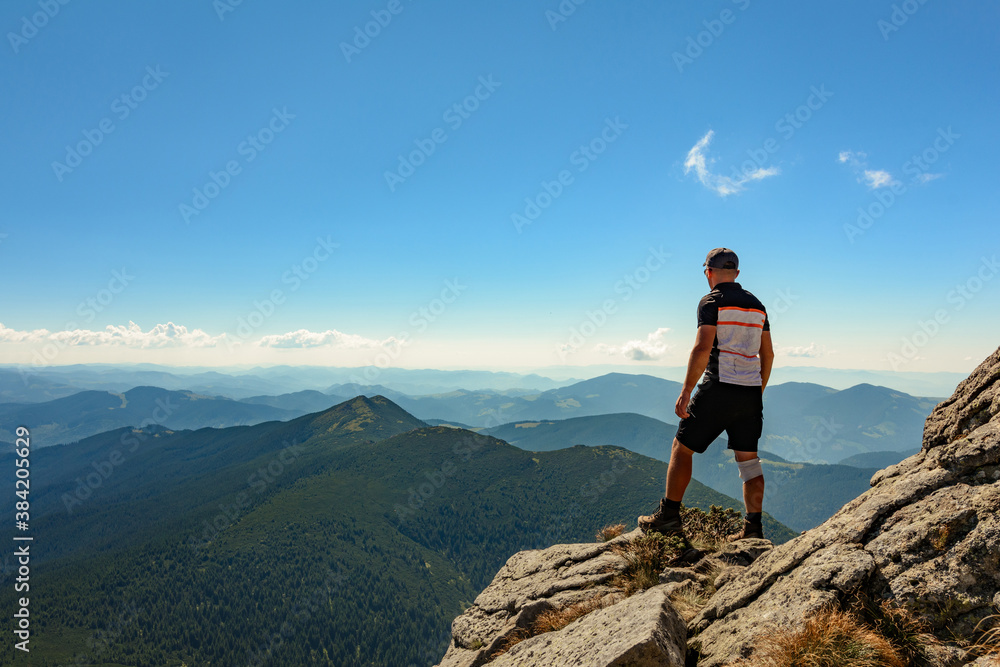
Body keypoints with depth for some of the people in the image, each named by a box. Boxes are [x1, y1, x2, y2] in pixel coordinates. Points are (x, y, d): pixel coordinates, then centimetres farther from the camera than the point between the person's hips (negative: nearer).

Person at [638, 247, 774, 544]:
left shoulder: (711, 301, -6)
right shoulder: (757, 305, 15)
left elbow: (702, 348, -18)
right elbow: (768, 354, 18)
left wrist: (685, 391, -18)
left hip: (719, 388, -7)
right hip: (751, 392, 7)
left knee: (682, 448, 4)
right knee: (748, 459, 12)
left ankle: (669, 516, 7)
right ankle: (754, 527, 13)